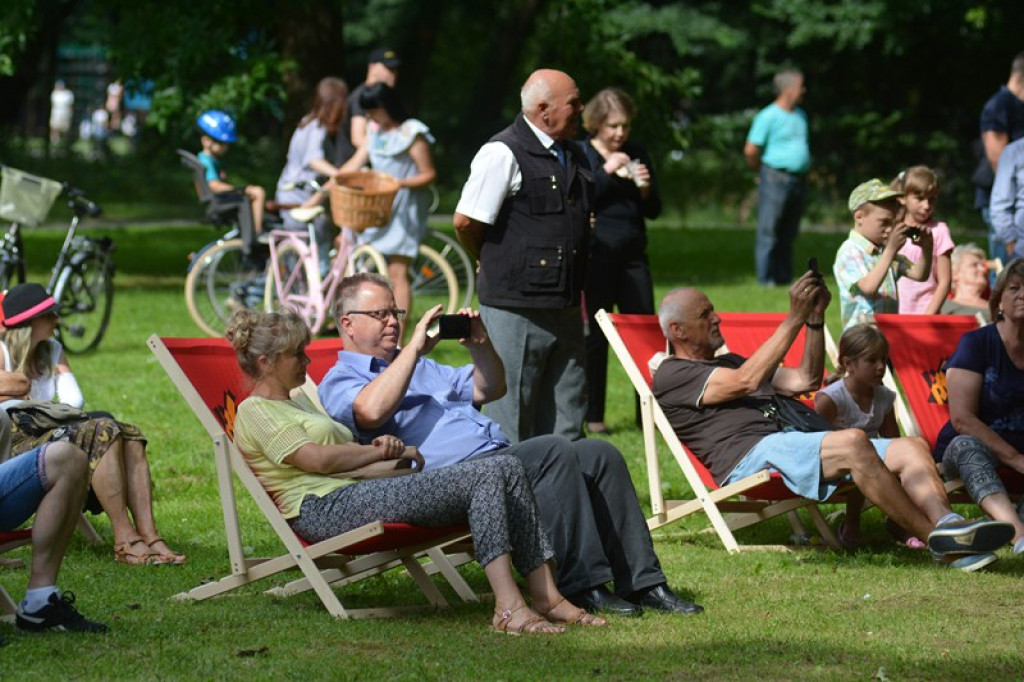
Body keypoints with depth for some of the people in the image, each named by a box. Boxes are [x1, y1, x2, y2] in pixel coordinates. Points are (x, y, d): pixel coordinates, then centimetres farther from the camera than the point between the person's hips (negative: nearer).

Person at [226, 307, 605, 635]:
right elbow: (317, 459, -11)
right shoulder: (255, 412, 1)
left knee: (508, 469, -6)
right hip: (328, 508, -10)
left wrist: (377, 446, 4)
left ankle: (546, 596, -12)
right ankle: (509, 608, -33)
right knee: (483, 478, -22)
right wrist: (382, 453, -2)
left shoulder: (297, 401, 32)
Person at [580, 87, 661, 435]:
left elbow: (654, 211, 13)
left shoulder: (636, 155, 12)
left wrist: (645, 189, -7)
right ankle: (592, 415, 8)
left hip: (632, 255, 4)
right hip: (596, 257, -4)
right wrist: (606, 172, -17)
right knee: (595, 337, 0)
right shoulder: (580, 155, 0)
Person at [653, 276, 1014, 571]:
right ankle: (937, 537, -35)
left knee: (912, 447, -10)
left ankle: (946, 523, -36)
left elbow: (805, 380, 31)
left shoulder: (730, 362, 35)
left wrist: (816, 318, 18)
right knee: (853, 441, -34)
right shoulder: (672, 375, 6)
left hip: (793, 445, 9)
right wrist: (795, 318, -8)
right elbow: (747, 381, -10)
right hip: (749, 455, -9)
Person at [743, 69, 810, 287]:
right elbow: (751, 151, -9)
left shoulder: (800, 116, 15)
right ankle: (765, 278, -3)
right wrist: (764, 172, 3)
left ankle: (785, 277, 15)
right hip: (776, 178, -7)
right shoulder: (768, 117, -9)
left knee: (788, 235, 10)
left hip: (798, 180, 7)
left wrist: (803, 175, 16)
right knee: (769, 232, -5)